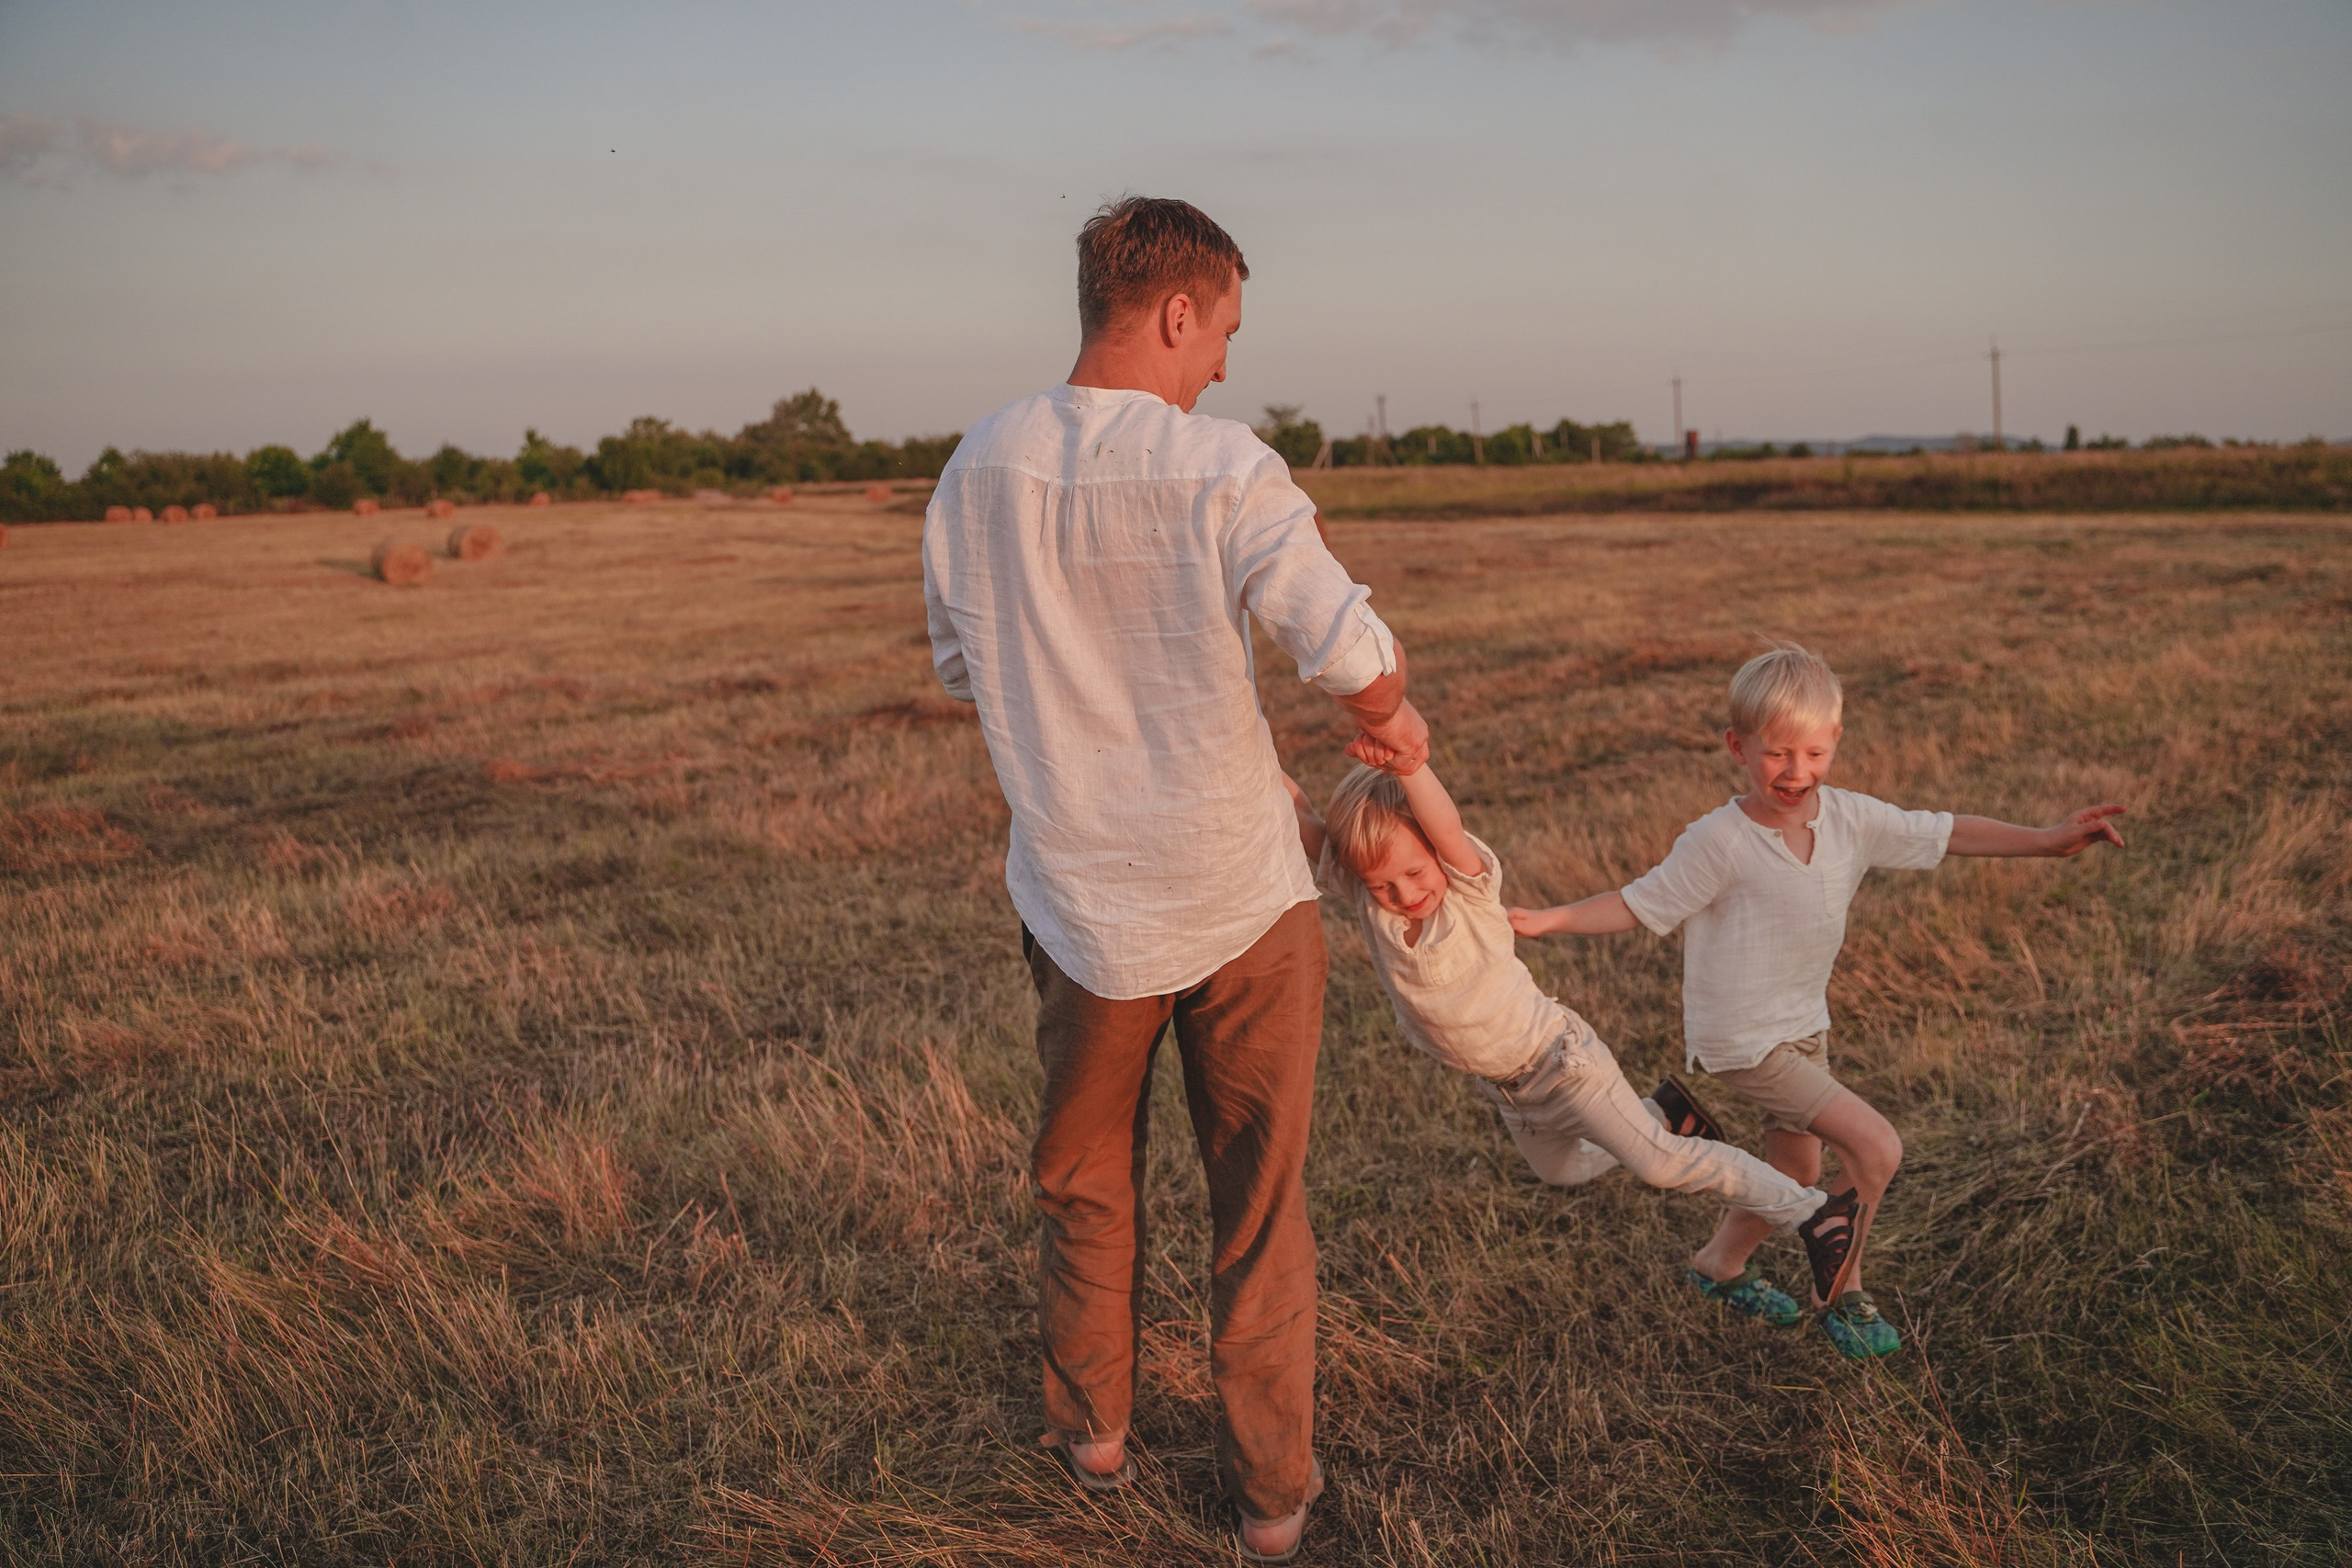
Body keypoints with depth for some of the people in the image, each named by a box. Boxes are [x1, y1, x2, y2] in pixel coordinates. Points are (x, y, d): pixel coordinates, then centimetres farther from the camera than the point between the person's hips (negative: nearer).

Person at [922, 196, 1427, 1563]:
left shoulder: (979, 472, -4)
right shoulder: (1224, 469, -17)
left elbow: (962, 670, 8)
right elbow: (1357, 663, -21)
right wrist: (1393, 717, 2)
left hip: (1079, 899, 3)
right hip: (1242, 897, -3)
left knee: (1085, 1182, 24)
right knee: (1261, 1203, 14)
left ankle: (1092, 1431, 41)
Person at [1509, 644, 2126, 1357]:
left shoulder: (1851, 818, -7)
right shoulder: (1720, 841, -23)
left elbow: (1943, 833, 3)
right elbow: (1641, 904, -16)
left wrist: (2045, 839, 1)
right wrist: (1545, 920, -25)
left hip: (1805, 1025, 7)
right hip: (1742, 1038, -7)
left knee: (1796, 1171, 22)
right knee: (1876, 1147, -13)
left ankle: (1720, 1265, 48)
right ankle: (1840, 1290, 10)